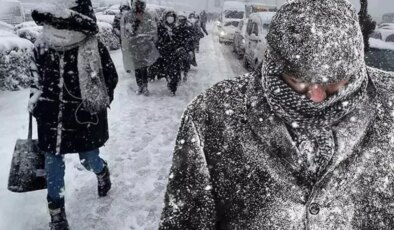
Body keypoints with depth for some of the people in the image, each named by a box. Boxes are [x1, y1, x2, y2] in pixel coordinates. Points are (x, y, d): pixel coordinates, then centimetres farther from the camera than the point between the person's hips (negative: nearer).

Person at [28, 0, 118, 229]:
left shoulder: (94, 49, -16)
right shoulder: (42, 45, -5)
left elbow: (111, 78, -3)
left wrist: (96, 104, -4)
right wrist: (35, 99, 7)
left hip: (85, 120, -3)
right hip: (51, 119, 3)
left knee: (90, 161, 12)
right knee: (53, 164, 10)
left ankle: (102, 171, 52)